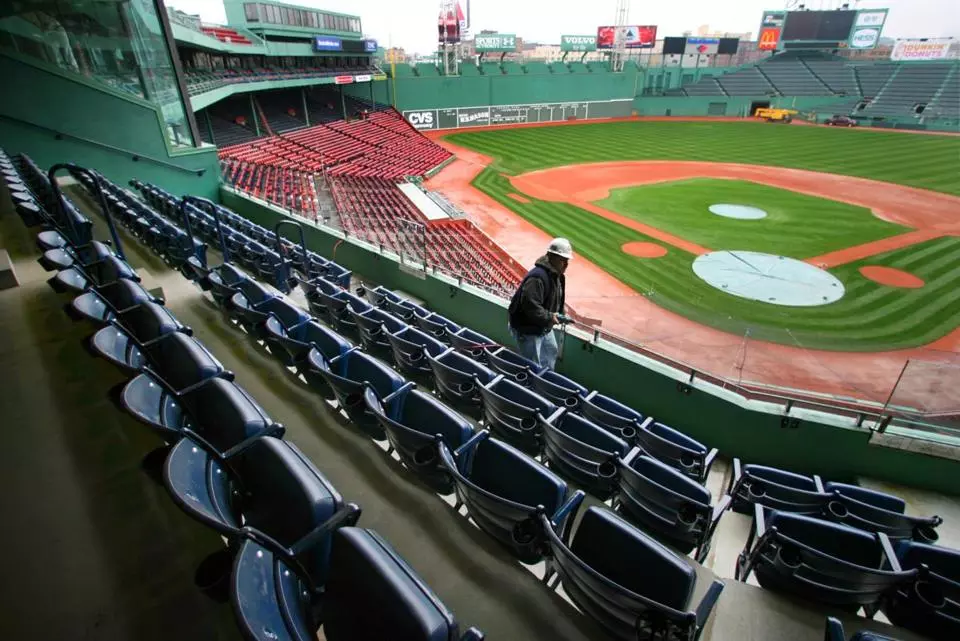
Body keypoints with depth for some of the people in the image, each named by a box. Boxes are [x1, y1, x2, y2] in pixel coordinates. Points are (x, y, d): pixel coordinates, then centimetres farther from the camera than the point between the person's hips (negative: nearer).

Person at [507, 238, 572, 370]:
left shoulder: (557, 275, 5)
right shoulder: (537, 277, -30)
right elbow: (530, 306, -37)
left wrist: (559, 315, 5)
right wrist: (549, 317, -30)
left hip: (544, 327, 11)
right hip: (527, 329, -11)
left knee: (551, 352, 27)